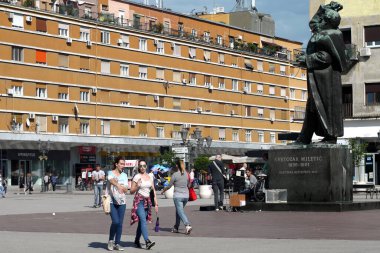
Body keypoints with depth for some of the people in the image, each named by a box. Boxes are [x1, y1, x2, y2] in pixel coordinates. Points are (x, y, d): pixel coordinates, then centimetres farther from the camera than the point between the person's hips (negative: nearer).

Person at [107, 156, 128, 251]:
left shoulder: (124, 175, 12)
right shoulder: (110, 173, -1)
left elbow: (126, 190, 5)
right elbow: (112, 180, -25)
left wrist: (122, 187, -17)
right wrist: (118, 185, -45)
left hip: (122, 202, 4)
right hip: (112, 201, -4)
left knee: (120, 223, 1)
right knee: (115, 221, -14)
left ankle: (117, 244, 10)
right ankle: (111, 240, 7)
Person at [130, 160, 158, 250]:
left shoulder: (149, 177, 11)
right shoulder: (137, 177, -2)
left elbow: (153, 191, 14)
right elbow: (131, 191, -1)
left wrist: (156, 203, 9)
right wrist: (137, 186, -20)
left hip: (147, 201, 5)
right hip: (139, 200, -5)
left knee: (141, 222, 8)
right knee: (143, 220, -18)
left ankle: (137, 241, 21)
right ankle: (147, 242, -29)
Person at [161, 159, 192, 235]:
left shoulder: (175, 175, -10)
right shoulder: (187, 174, 4)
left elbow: (169, 186, -3)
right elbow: (189, 185, 13)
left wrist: (163, 191, 14)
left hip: (178, 196, -6)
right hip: (186, 196, 6)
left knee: (180, 212, -8)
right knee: (178, 211, 19)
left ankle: (187, 225, -27)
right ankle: (176, 227, 24)